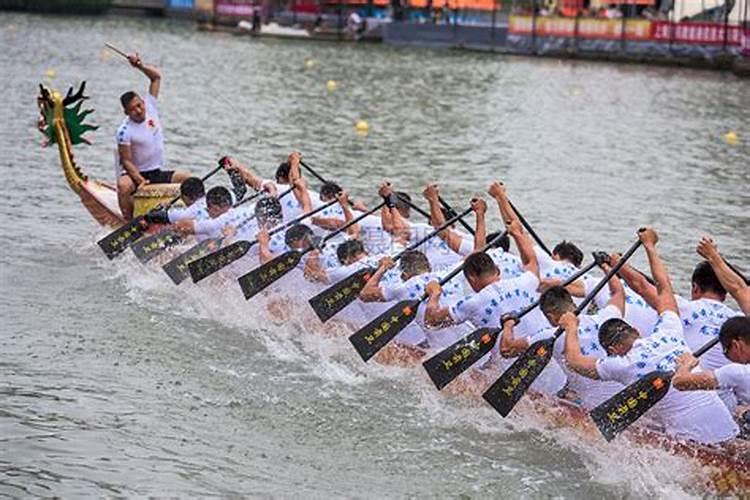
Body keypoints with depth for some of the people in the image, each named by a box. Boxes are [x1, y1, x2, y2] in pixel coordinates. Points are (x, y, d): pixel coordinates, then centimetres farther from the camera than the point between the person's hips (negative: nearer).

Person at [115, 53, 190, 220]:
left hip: (158, 173, 6)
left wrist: (140, 66, -12)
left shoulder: (150, 108, 0)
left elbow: (156, 77, 4)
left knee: (187, 179, -10)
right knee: (124, 185, -37)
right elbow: (126, 161, -17)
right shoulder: (125, 131, -17)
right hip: (135, 174, -6)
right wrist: (141, 181, -29)